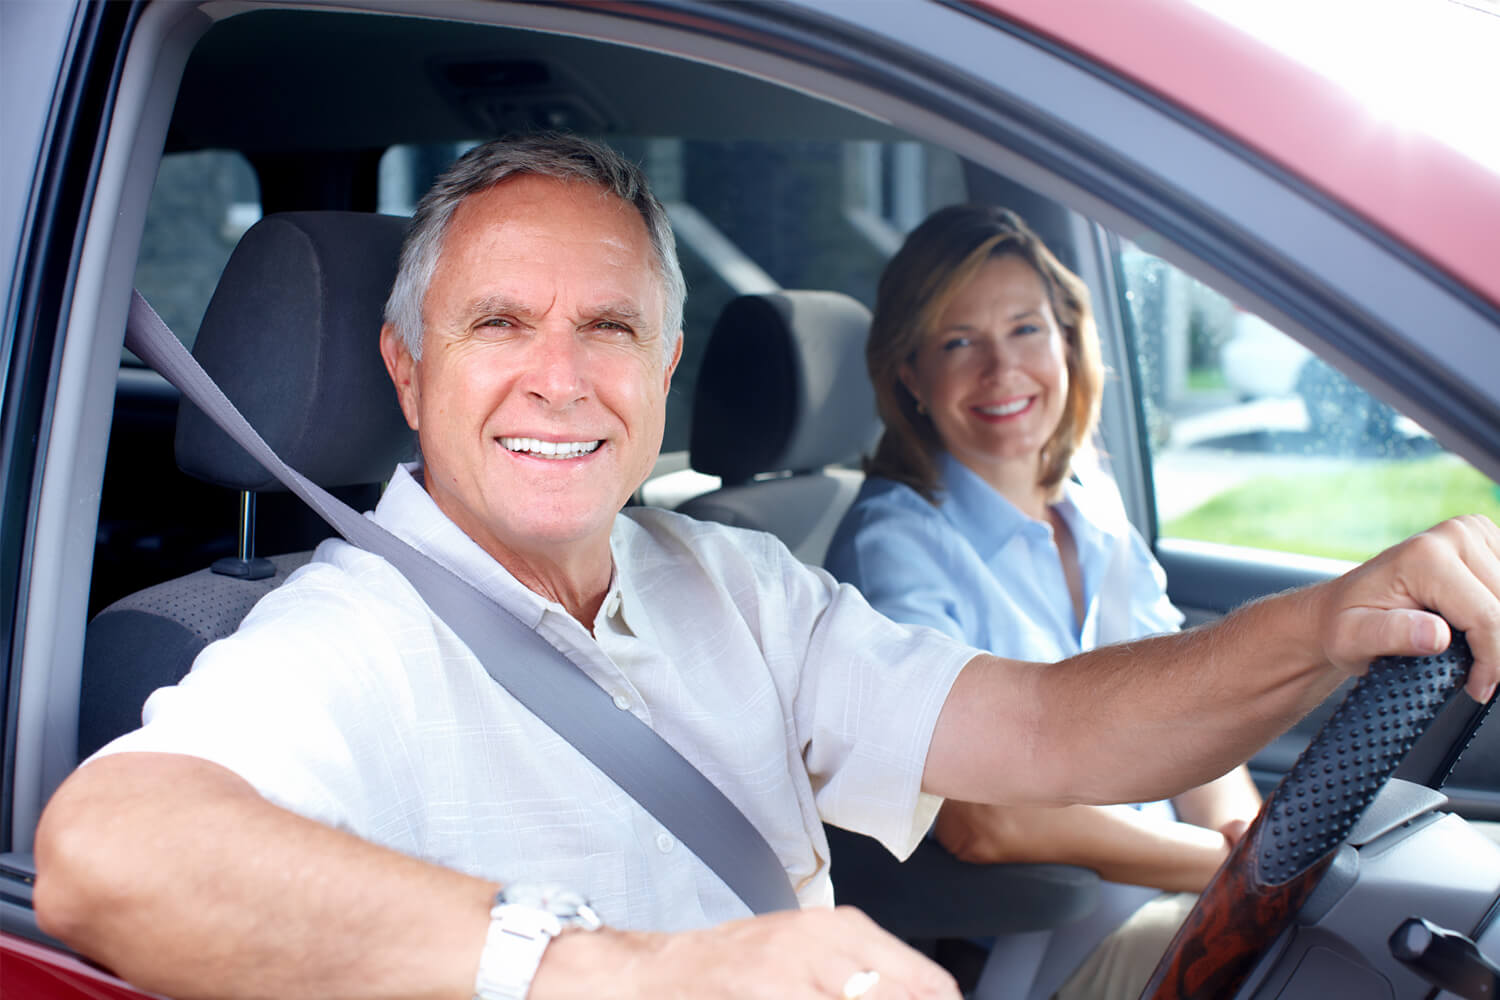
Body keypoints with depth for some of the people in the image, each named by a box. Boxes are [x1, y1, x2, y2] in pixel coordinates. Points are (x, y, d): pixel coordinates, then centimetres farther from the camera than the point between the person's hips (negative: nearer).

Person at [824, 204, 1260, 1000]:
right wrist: (1232, 862, -19)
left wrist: (1253, 833, -8)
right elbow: (983, 822, -23)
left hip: (1179, 880, 7)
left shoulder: (1092, 501, 10)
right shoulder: (896, 541, -14)